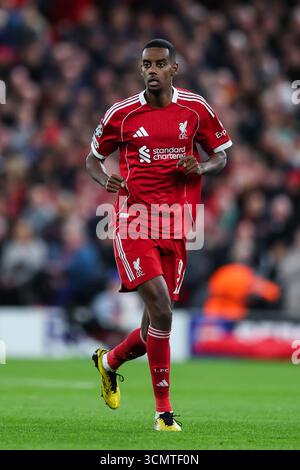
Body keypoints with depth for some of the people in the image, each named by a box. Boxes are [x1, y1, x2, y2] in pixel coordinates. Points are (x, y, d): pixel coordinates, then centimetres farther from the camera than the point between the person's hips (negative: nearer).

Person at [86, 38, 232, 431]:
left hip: (176, 227, 3)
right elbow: (93, 158, 14)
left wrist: (201, 167, -8)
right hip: (134, 219, -3)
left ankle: (110, 361, 41)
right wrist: (105, 180, -9)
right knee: (161, 310, -19)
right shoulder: (121, 114, 2)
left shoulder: (196, 110, 5)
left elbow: (222, 155, 14)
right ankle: (164, 410, -10)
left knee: (157, 324, 7)